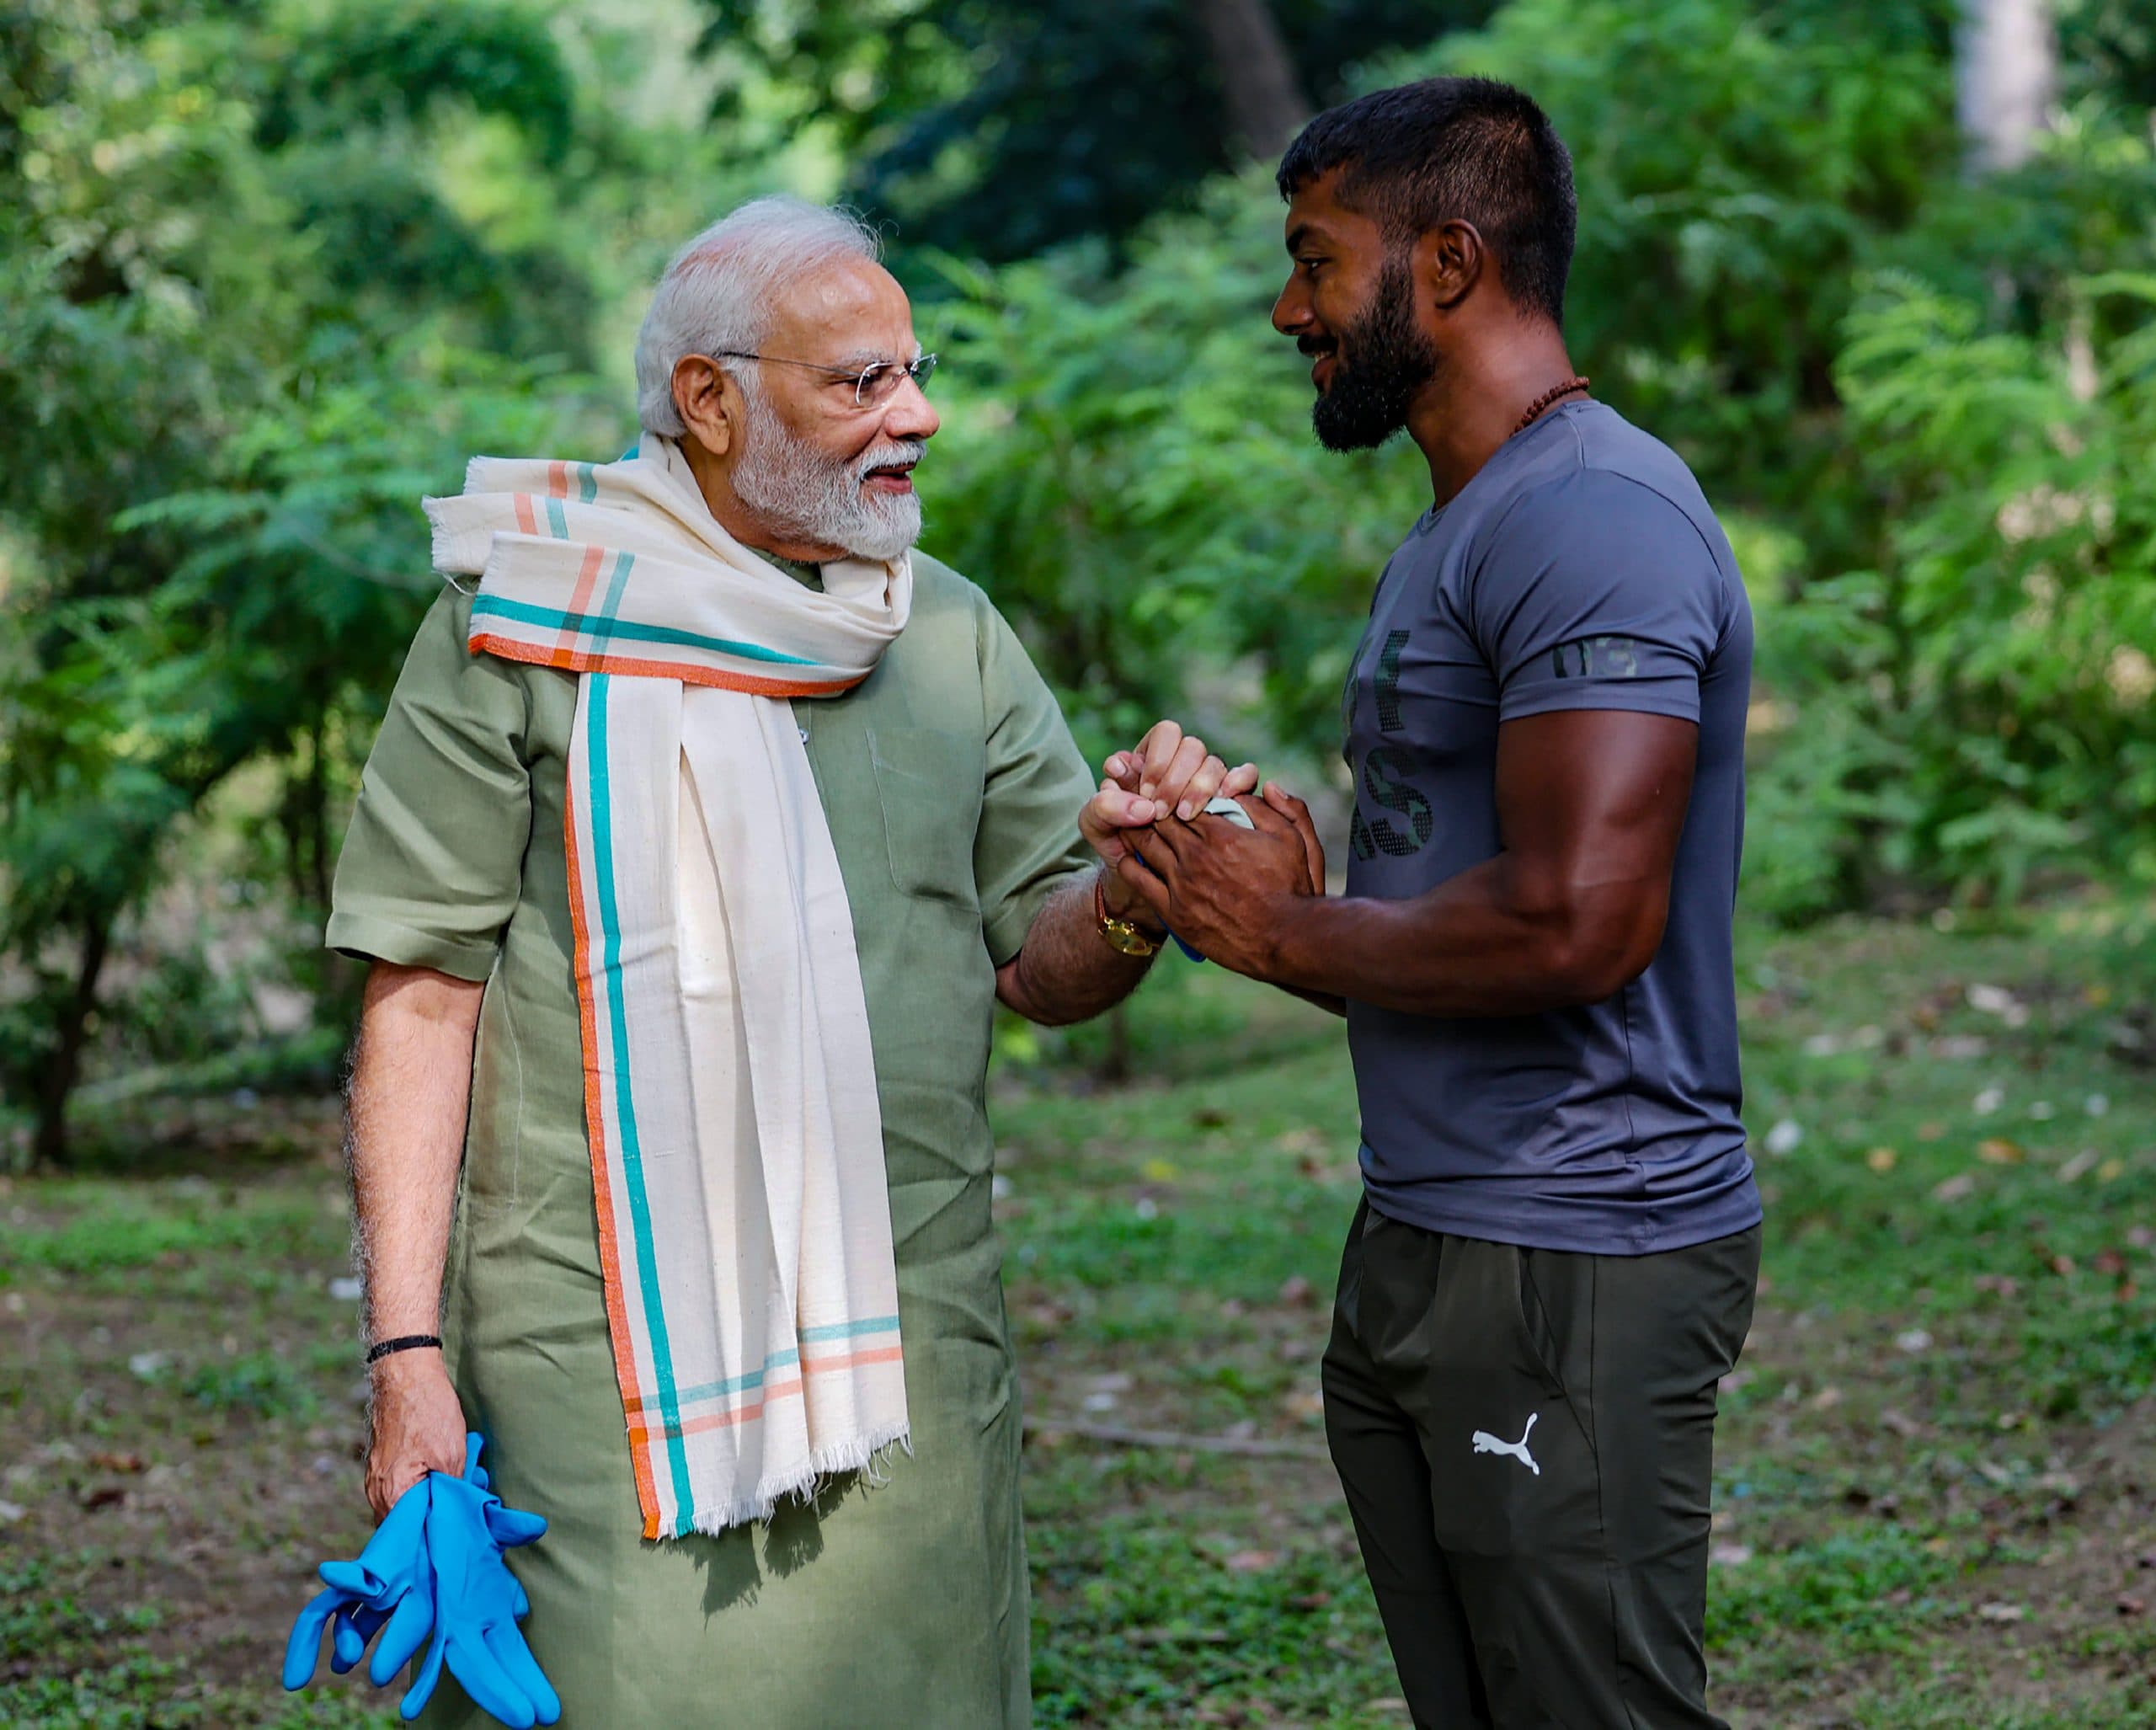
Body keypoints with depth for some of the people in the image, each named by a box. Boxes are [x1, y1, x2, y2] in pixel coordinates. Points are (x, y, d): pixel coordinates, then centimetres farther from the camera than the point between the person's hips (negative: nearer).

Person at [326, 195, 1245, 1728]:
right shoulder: (524, 623, -2)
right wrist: (408, 1353, -10)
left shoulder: (951, 637, 12)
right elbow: (423, 993, -4)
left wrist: (1128, 888, -15)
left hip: (903, 1348, 4)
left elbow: (1045, 967, 9)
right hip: (602, 1347, -4)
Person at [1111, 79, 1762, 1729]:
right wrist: (1306, 885, 0)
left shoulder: (1595, 521, -17)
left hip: (1569, 1278, -10)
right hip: (1427, 1250, 10)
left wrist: (1277, 931, -12)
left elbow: (1572, 922, -26)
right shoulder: (1464, 524, 17)